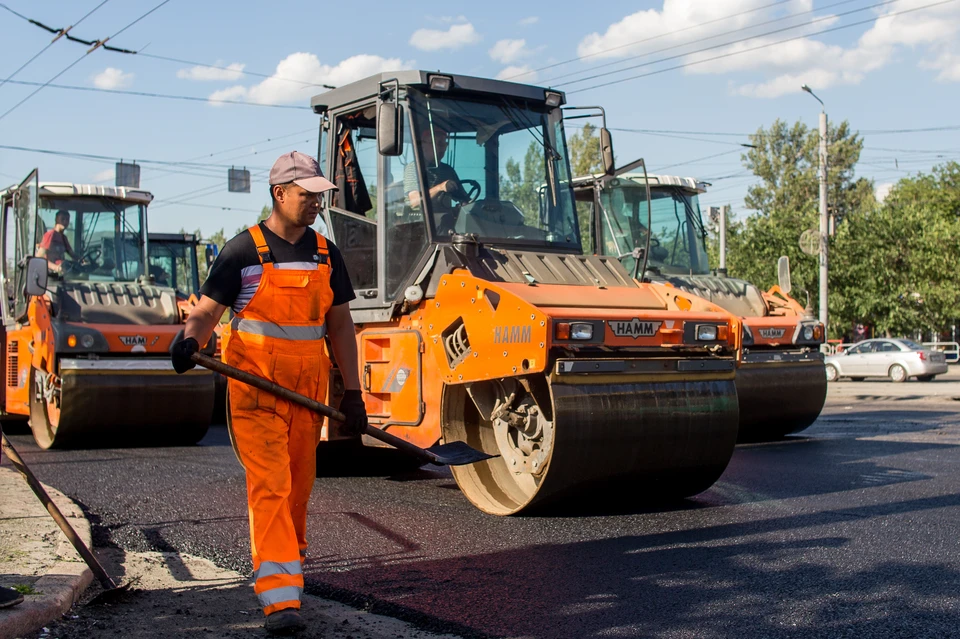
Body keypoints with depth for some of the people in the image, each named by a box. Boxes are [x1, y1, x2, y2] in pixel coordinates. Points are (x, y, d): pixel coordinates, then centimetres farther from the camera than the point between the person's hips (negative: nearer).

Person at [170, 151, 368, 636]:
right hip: (255, 388, -5)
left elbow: (340, 326, 13)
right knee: (269, 485, -12)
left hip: (308, 390, 5)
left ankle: (288, 559, 34)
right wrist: (190, 340, -29)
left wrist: (352, 393, 8)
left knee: (299, 486, 12)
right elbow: (208, 310, -5)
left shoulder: (325, 254, 11)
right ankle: (280, 596, -14)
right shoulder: (243, 250, -3)